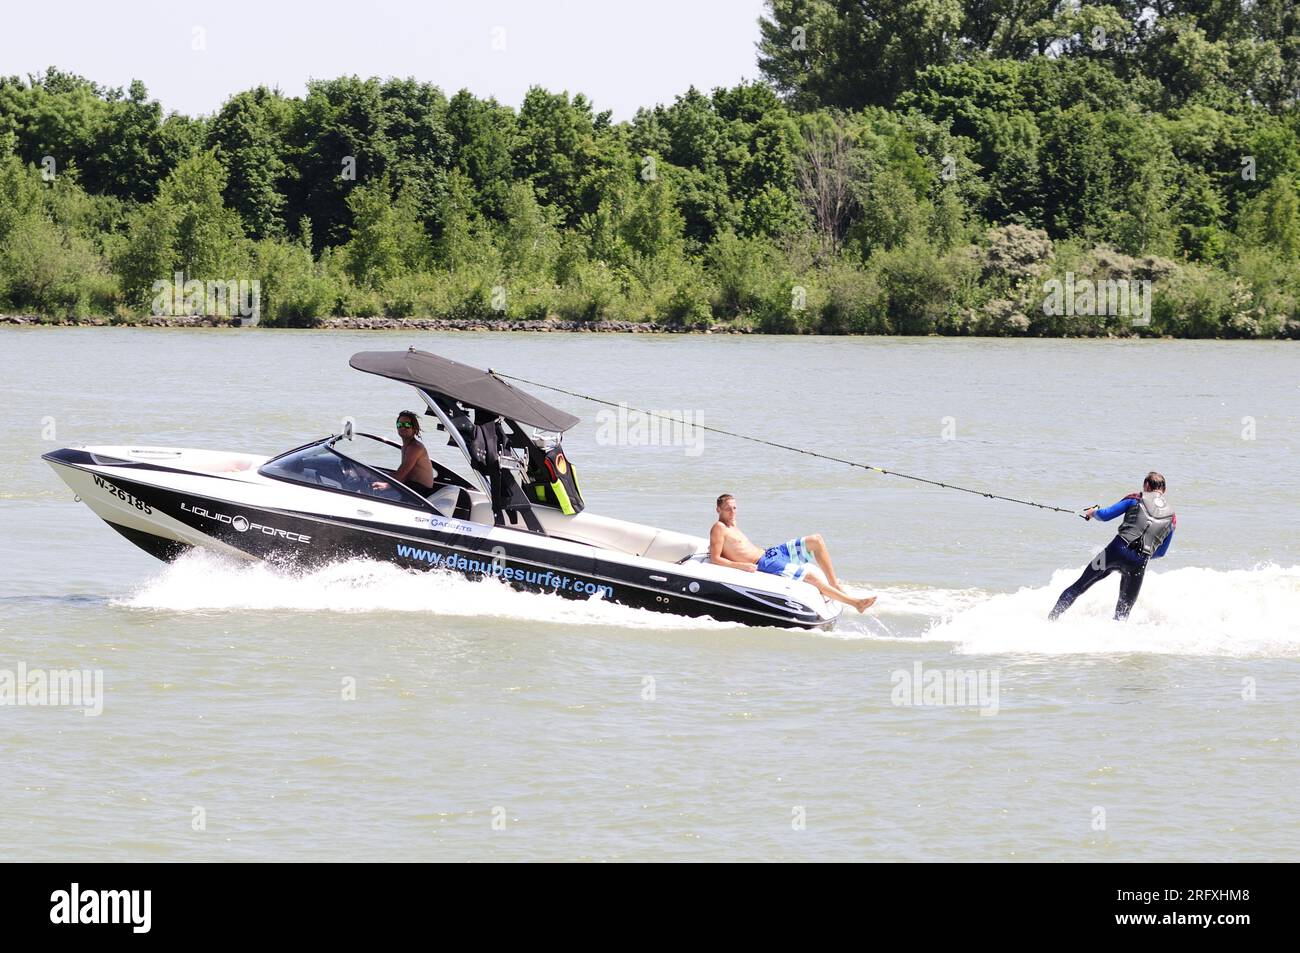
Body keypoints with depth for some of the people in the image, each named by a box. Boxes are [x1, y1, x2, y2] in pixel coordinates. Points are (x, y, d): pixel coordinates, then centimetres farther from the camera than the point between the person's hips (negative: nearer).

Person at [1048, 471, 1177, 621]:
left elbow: (1105, 515, 5)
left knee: (1078, 587, 12)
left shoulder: (1136, 499, 9)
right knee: (1123, 611, 15)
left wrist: (1093, 512, 27)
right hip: (1140, 562, 1)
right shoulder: (1172, 518, 17)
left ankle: (1051, 618, 10)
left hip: (1118, 549, -1)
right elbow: (1161, 552, 24)